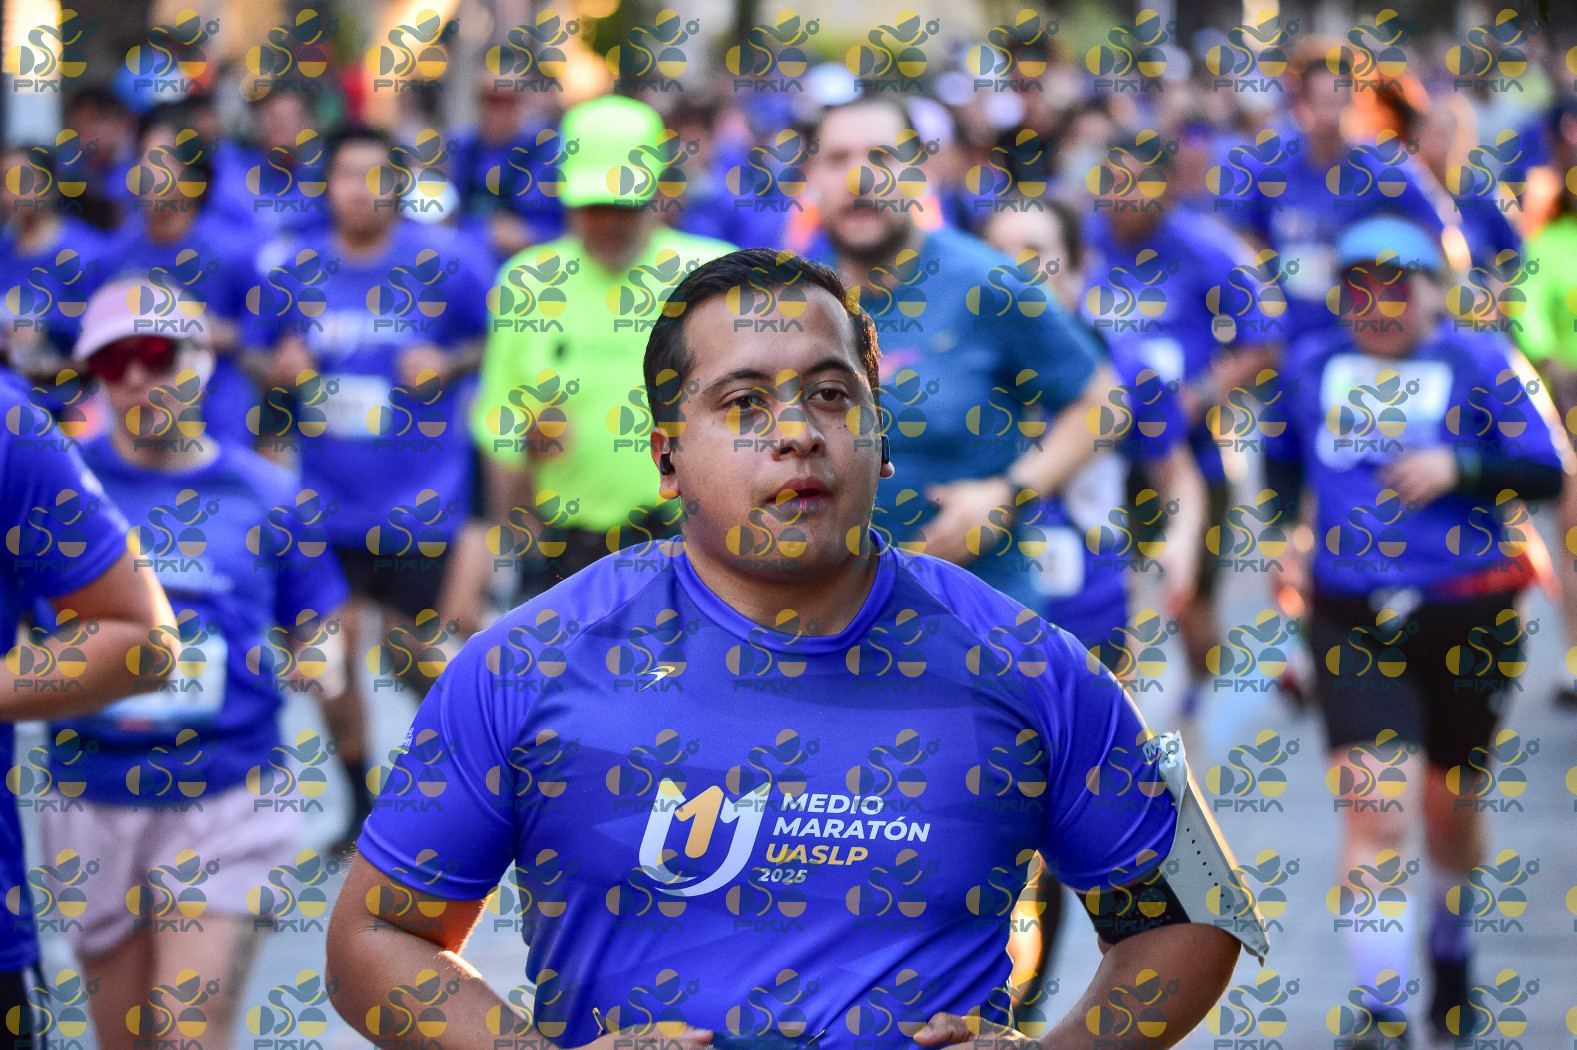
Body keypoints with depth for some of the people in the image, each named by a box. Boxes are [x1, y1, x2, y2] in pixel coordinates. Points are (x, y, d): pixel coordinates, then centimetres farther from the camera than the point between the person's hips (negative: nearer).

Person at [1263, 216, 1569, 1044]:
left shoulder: (1481, 365, -2)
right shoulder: (1310, 367, 7)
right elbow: (1279, 463, 24)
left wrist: (1460, 468, -19)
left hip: (1466, 620, -1)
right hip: (1352, 622, 1)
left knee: (1449, 806, 13)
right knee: (1375, 811, -14)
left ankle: (1452, 949, 44)